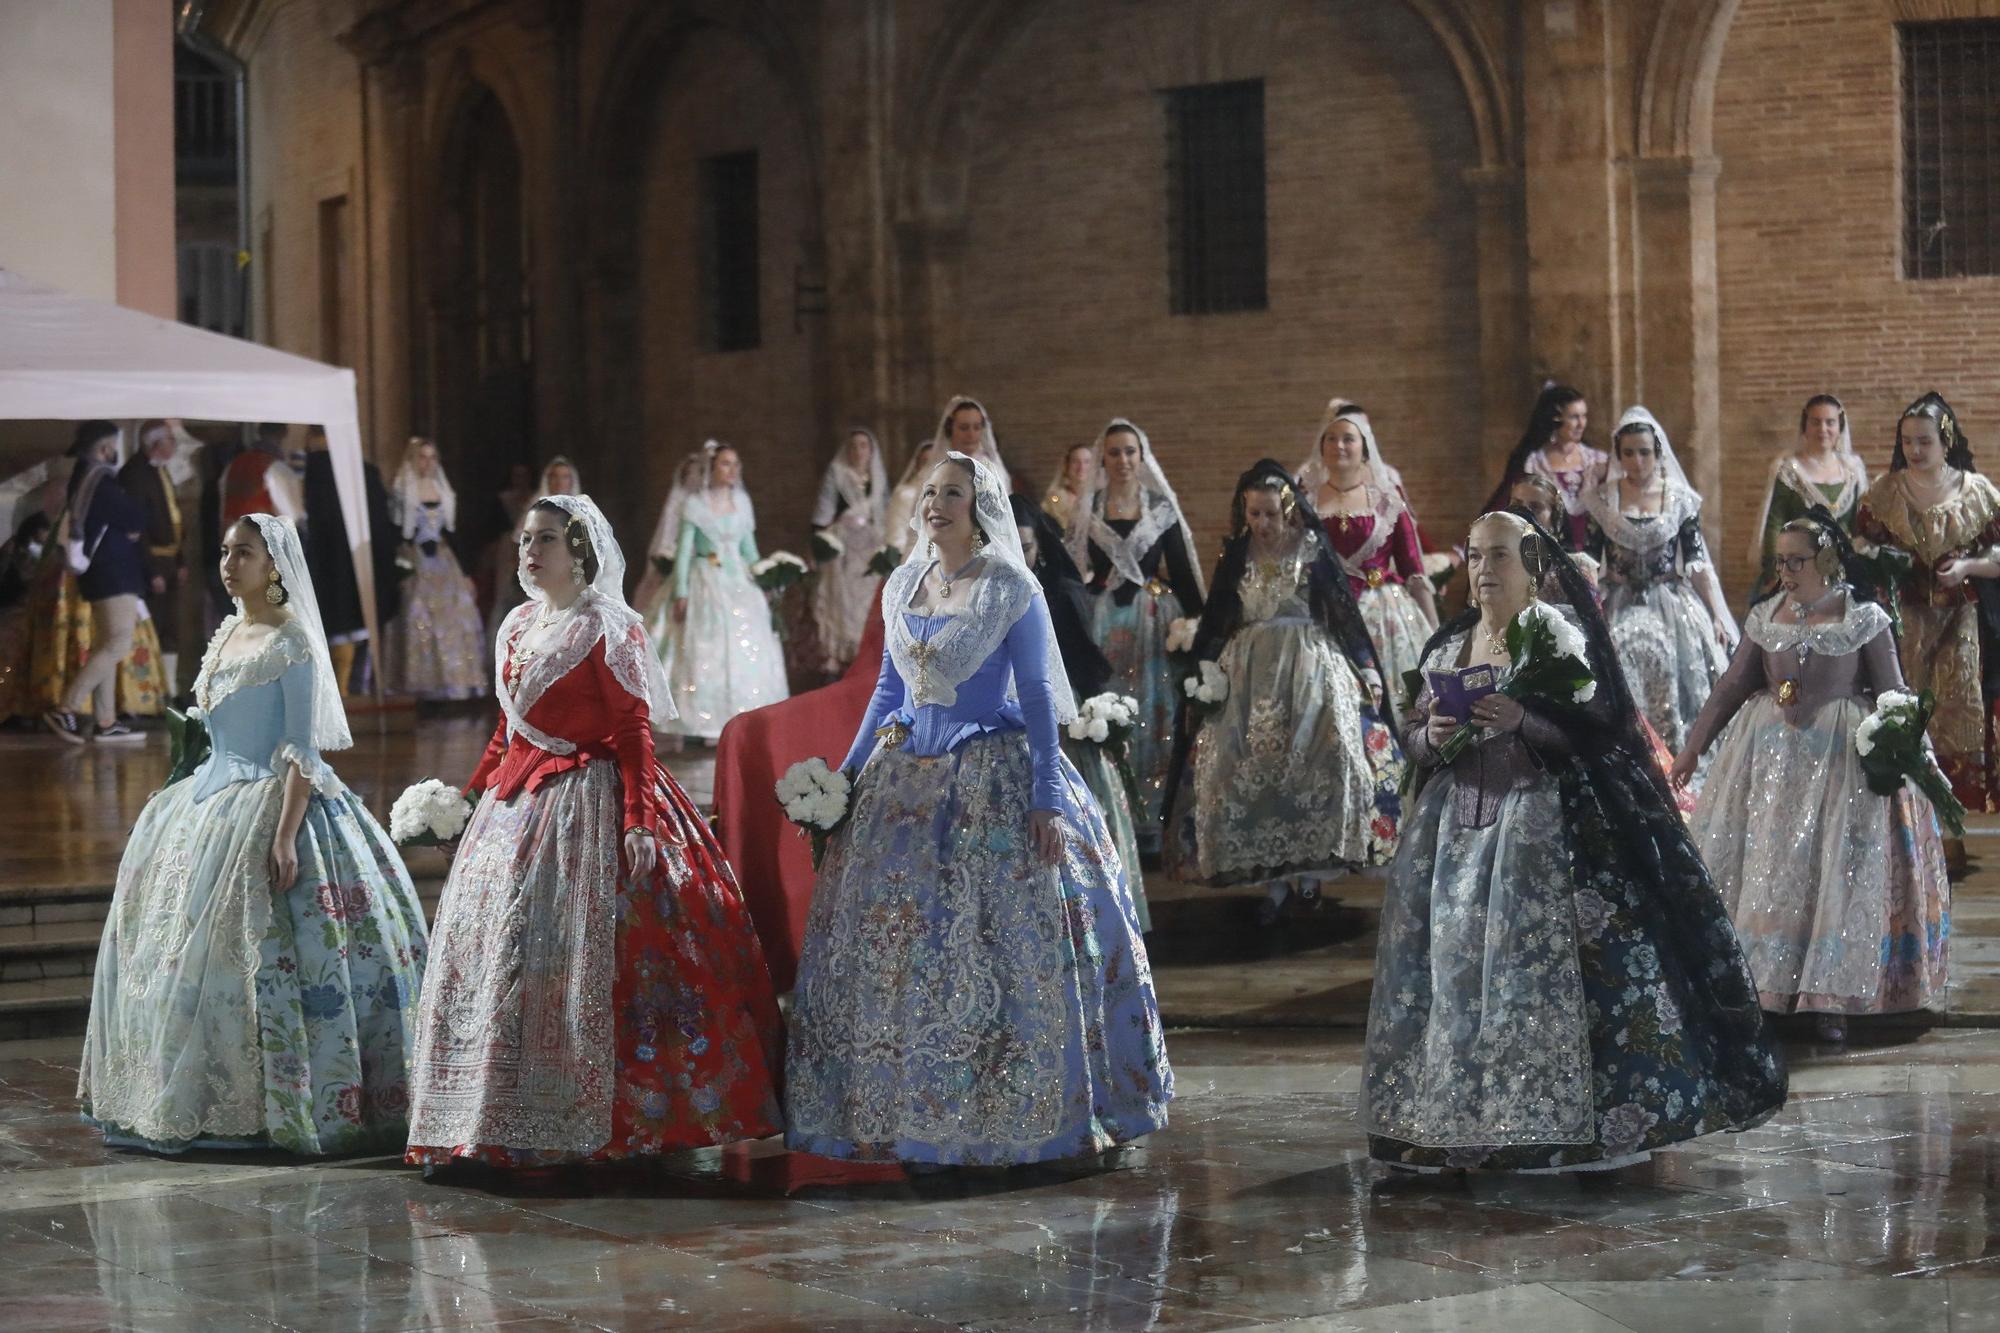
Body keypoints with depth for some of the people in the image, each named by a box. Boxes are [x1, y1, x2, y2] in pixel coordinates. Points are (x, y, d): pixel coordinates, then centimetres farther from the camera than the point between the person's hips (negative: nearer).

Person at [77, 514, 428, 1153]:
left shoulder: (293, 641, -10)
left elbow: (304, 749, -16)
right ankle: (212, 1100, 14)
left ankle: (273, 1106, -7)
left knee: (256, 952, -13)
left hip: (273, 804, -9)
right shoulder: (228, 633, 14)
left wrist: (285, 835, -24)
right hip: (213, 800, 9)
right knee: (186, 944, 7)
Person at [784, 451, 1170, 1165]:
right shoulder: (901, 588, 10)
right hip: (907, 779, 6)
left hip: (994, 781, -6)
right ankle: (904, 1106, 14)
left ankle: (1012, 1114, 6)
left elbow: (1038, 698, -9)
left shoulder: (1012, 591, -7)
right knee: (888, 938, 4)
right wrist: (847, 775, 15)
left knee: (997, 947, -5)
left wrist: (1046, 802, -14)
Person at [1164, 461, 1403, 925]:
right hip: (1249, 674, 2)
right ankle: (1272, 879, 0)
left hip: (1312, 669, -2)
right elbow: (1214, 623, 11)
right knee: (1251, 772, -4)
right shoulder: (1236, 556, 6)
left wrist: (1367, 669, 2)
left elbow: (1346, 613, 3)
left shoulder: (1315, 552, 0)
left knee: (1318, 764, -12)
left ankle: (1311, 865, 0)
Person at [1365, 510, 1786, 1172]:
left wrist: (1523, 719, -23)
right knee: (1452, 964, 1)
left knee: (1537, 960, -12)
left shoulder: (1559, 637, -2)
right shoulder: (1448, 644, 14)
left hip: (1537, 816, -5)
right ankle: (1452, 1119, 8)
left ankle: (1552, 1122, -8)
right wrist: (1431, 735, -6)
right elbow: (1411, 734, 16)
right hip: (1455, 820, 5)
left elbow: (1594, 731, -10)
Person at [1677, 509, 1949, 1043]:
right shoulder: (1765, 616, 4)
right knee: (1761, 864, 3)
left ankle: (1833, 1000, 6)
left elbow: (1891, 697, -2)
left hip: (1843, 755, -3)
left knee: (1839, 869, -2)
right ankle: (1761, 981, 11)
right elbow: (1732, 686, 9)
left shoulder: (1864, 618, -5)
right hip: (1770, 751, 3)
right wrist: (1692, 747, 10)